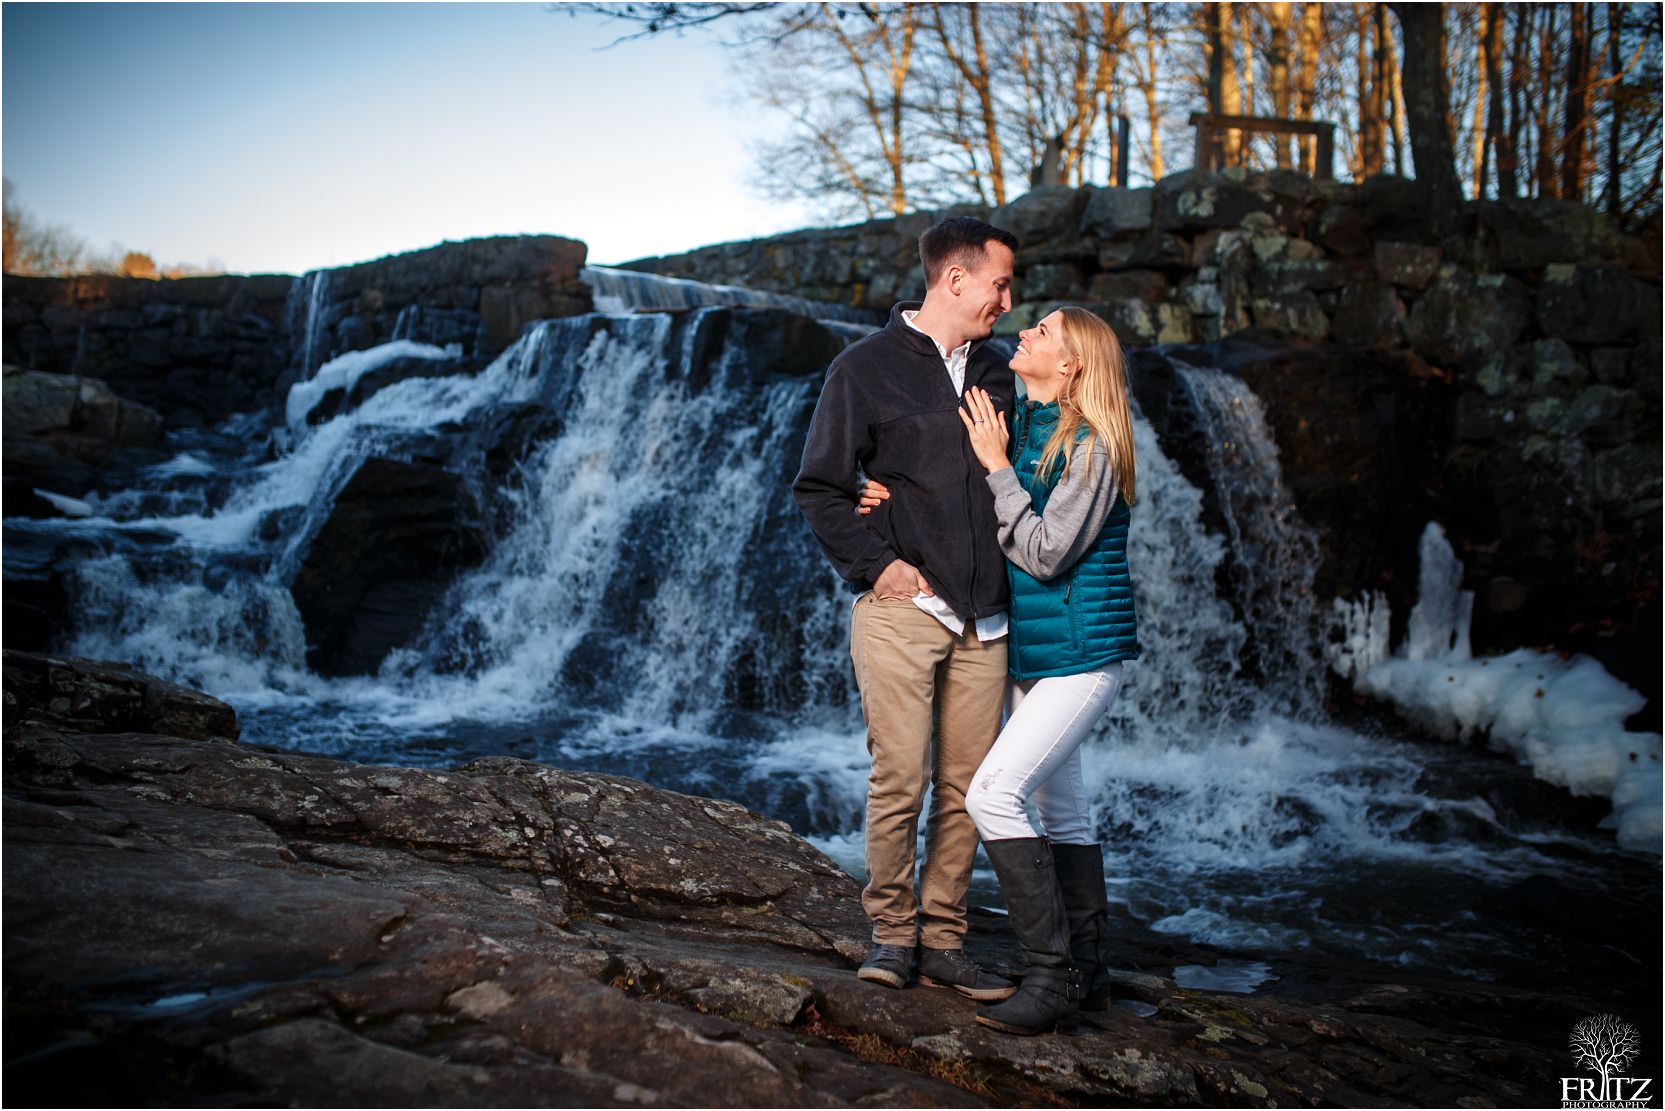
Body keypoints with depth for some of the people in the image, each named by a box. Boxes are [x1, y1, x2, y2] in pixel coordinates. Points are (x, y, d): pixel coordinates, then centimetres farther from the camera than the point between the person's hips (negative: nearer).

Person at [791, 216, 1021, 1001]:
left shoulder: (996, 374, 16)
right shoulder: (866, 368, 0)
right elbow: (819, 487, 0)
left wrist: (1008, 577, 11)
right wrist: (876, 562, -8)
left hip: (983, 617, 5)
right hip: (902, 606, -5)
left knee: (967, 785, 5)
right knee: (900, 778, -7)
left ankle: (942, 940, 14)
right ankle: (891, 933, 9)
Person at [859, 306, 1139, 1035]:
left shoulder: (1092, 447, -15)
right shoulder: (1019, 429, 10)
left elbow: (1045, 553, -20)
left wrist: (998, 467, -16)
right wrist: (901, 506, 0)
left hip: (1080, 654, -9)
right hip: (1030, 654, 9)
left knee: (993, 795, -18)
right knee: (1063, 810, 13)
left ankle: (1051, 972, -11)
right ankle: (1085, 974, 22)